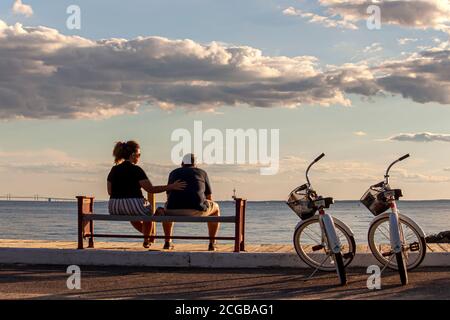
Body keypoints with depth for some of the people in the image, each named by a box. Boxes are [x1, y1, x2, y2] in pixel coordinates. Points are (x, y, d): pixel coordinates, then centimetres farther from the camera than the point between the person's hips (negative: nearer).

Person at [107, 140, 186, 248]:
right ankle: (147, 240, 41)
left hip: (113, 208, 5)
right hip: (133, 206, -5)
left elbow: (110, 191, 15)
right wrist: (171, 187, -9)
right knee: (149, 209, 29)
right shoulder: (136, 169, -10)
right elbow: (151, 189, -13)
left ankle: (150, 235, 54)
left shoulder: (114, 169, 7)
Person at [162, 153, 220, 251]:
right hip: (196, 210, -2)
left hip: (175, 210, 2)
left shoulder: (174, 173, 26)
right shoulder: (202, 172, 22)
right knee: (216, 208, 30)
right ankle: (212, 243, 25)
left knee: (166, 208, 40)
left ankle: (167, 242, 32)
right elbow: (209, 198, 27)